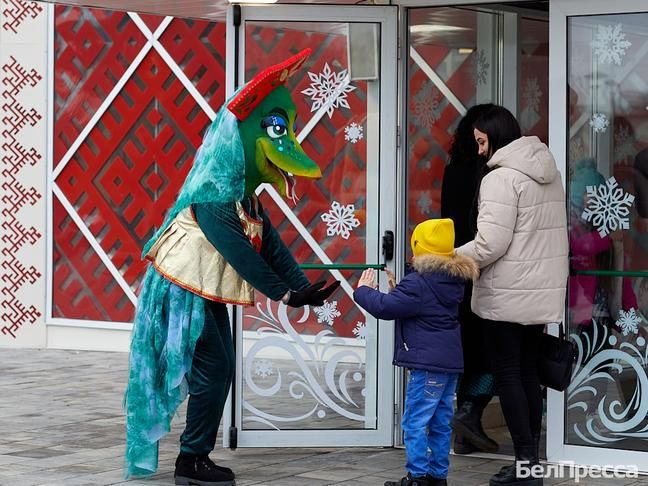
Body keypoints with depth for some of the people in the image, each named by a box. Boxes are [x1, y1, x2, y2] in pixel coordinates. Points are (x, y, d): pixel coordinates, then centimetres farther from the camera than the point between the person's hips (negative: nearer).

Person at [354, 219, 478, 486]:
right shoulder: (453, 280, 13)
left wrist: (363, 291, -2)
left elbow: (385, 307, -18)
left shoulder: (418, 283, -16)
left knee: (415, 422, -4)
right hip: (450, 362, 9)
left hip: (428, 364, -9)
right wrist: (396, 288, 22)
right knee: (440, 423, 13)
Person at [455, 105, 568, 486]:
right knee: (529, 372, 13)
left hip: (509, 296, -8)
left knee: (508, 375, -2)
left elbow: (490, 244, -20)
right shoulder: (548, 172, 12)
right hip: (543, 292, 8)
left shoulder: (502, 178, -15)